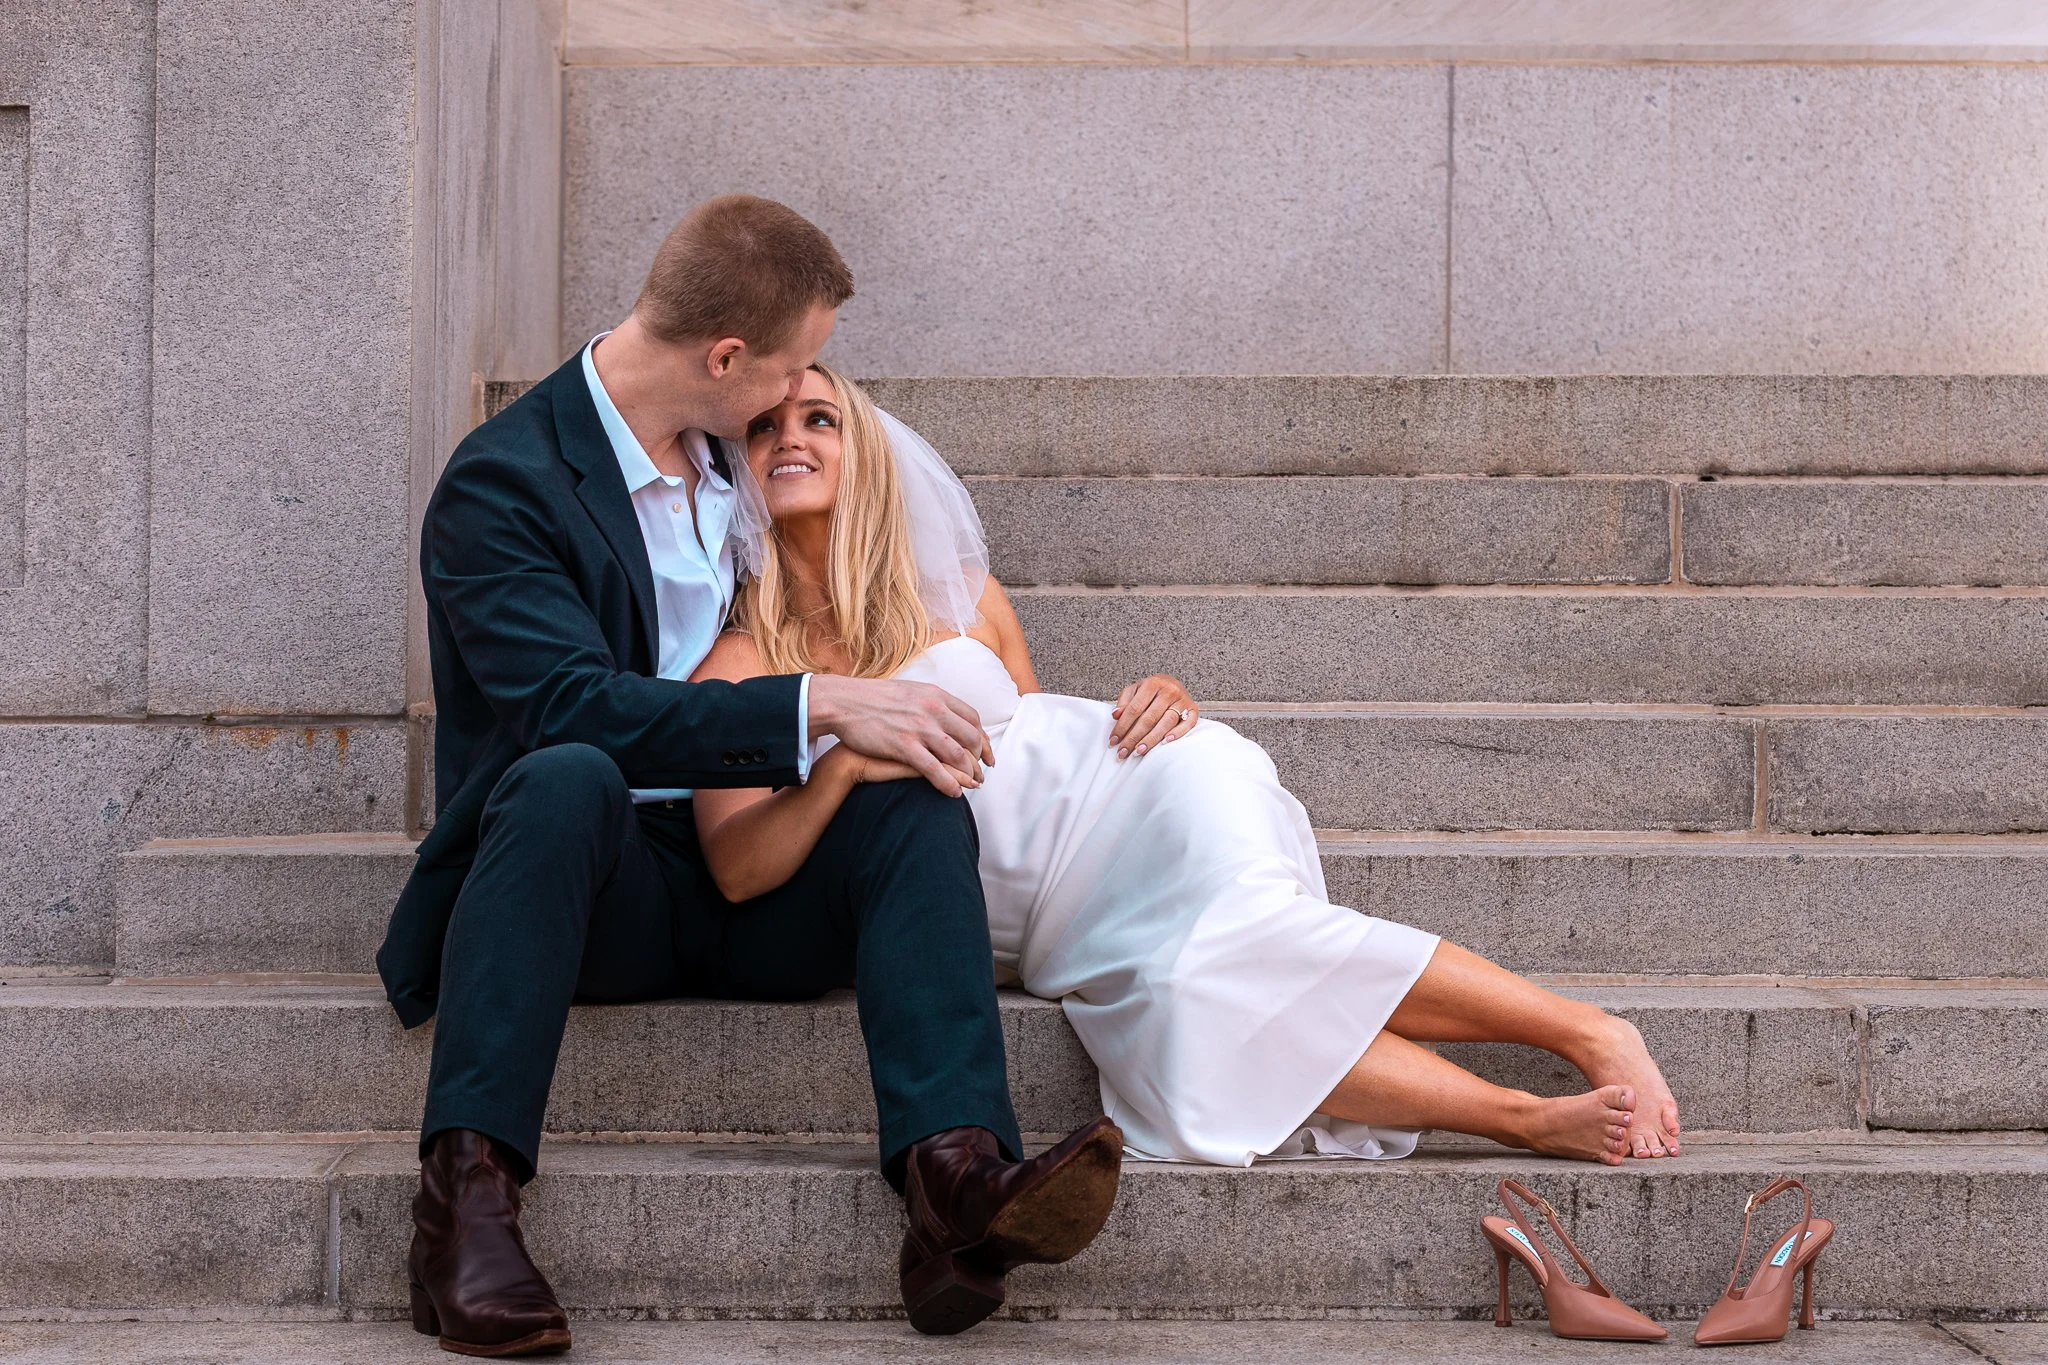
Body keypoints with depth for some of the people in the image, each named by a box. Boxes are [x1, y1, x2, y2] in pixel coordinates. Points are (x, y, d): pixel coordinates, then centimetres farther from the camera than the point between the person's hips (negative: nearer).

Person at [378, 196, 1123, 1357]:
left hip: (746, 887, 5)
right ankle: (469, 1187, -39)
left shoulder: (728, 453, 12)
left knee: (918, 803, -23)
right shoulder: (501, 484, -11)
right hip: (599, 879, -5)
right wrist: (820, 705, -30)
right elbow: (573, 704, -26)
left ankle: (959, 1182, -43)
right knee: (568, 775, -37)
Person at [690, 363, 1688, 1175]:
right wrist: (846, 765, -25)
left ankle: (1591, 1035, -27)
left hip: (1127, 783, 1)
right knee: (1186, 1002, -32)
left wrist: (1159, 701, 0)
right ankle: (1536, 1124, -29)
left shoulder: (958, 594, 13)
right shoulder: (739, 662, 5)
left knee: (1239, 936, -33)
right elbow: (736, 865, -8)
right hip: (1051, 916, 0)